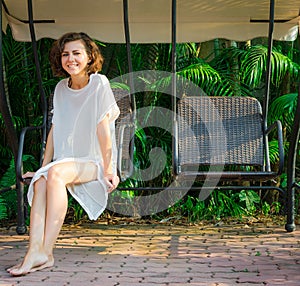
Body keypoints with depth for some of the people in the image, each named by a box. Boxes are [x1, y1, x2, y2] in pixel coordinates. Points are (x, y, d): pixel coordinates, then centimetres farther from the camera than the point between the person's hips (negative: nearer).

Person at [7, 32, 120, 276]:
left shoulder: (99, 83, -7)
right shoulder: (61, 89, 11)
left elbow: (103, 128, -13)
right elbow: (55, 129, 13)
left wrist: (108, 169, -15)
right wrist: (44, 166, 10)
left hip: (95, 162, -5)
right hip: (68, 161, 5)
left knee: (56, 173, -34)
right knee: (40, 181, -27)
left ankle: (46, 251, -35)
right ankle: (35, 250, -39)